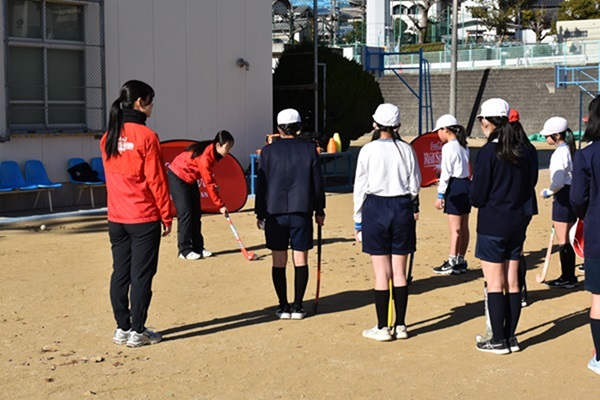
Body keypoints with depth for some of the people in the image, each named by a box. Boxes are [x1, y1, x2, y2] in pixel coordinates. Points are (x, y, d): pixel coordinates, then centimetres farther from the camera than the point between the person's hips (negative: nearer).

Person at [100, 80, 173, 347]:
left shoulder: (108, 138, 7)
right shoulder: (146, 136, -13)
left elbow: (111, 176, 13)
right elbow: (156, 180, -12)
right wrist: (166, 215, -5)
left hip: (116, 219, 6)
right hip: (144, 218, -6)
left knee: (120, 273, 12)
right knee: (141, 275, 1)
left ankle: (122, 328, 19)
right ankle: (137, 331, 6)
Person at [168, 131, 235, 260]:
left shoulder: (213, 153, -6)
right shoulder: (205, 156, -31)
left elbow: (208, 176, 9)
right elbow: (208, 184, -29)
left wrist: (215, 185, -8)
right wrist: (220, 204, -25)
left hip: (190, 179, 9)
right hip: (177, 177, -9)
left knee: (196, 213, 6)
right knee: (185, 213, -11)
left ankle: (197, 247, 9)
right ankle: (185, 250, -7)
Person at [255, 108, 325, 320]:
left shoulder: (268, 151, -1)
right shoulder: (309, 149, 1)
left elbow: (261, 184, 0)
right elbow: (318, 182, 4)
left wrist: (260, 214, 8)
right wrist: (319, 210, 13)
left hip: (275, 213, 0)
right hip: (301, 212, 0)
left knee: (279, 261, 6)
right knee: (300, 260, 5)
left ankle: (283, 306, 8)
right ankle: (297, 306, 6)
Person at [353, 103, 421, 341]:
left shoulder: (368, 150, -6)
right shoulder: (406, 150, 2)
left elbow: (360, 188, -4)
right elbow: (415, 186, 6)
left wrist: (358, 221, 4)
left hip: (375, 208, -3)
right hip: (402, 208, 3)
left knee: (382, 273, 0)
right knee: (399, 272, 8)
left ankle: (383, 328, 5)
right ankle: (400, 326, 13)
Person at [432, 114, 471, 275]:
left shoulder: (448, 148, -13)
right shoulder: (464, 147, 14)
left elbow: (446, 173, -16)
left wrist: (440, 195, -13)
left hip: (455, 186, -9)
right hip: (466, 184, 9)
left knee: (455, 227, -6)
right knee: (464, 226, 11)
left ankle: (452, 263, -2)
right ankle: (461, 261, 17)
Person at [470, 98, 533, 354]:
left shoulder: (488, 153, -15)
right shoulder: (521, 151, 5)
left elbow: (477, 197, -14)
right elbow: (527, 191, 12)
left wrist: (472, 191, 6)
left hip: (492, 225, -6)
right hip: (517, 222, 7)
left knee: (495, 285, 1)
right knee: (512, 283, 11)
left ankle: (498, 340, 5)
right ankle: (510, 337, 18)